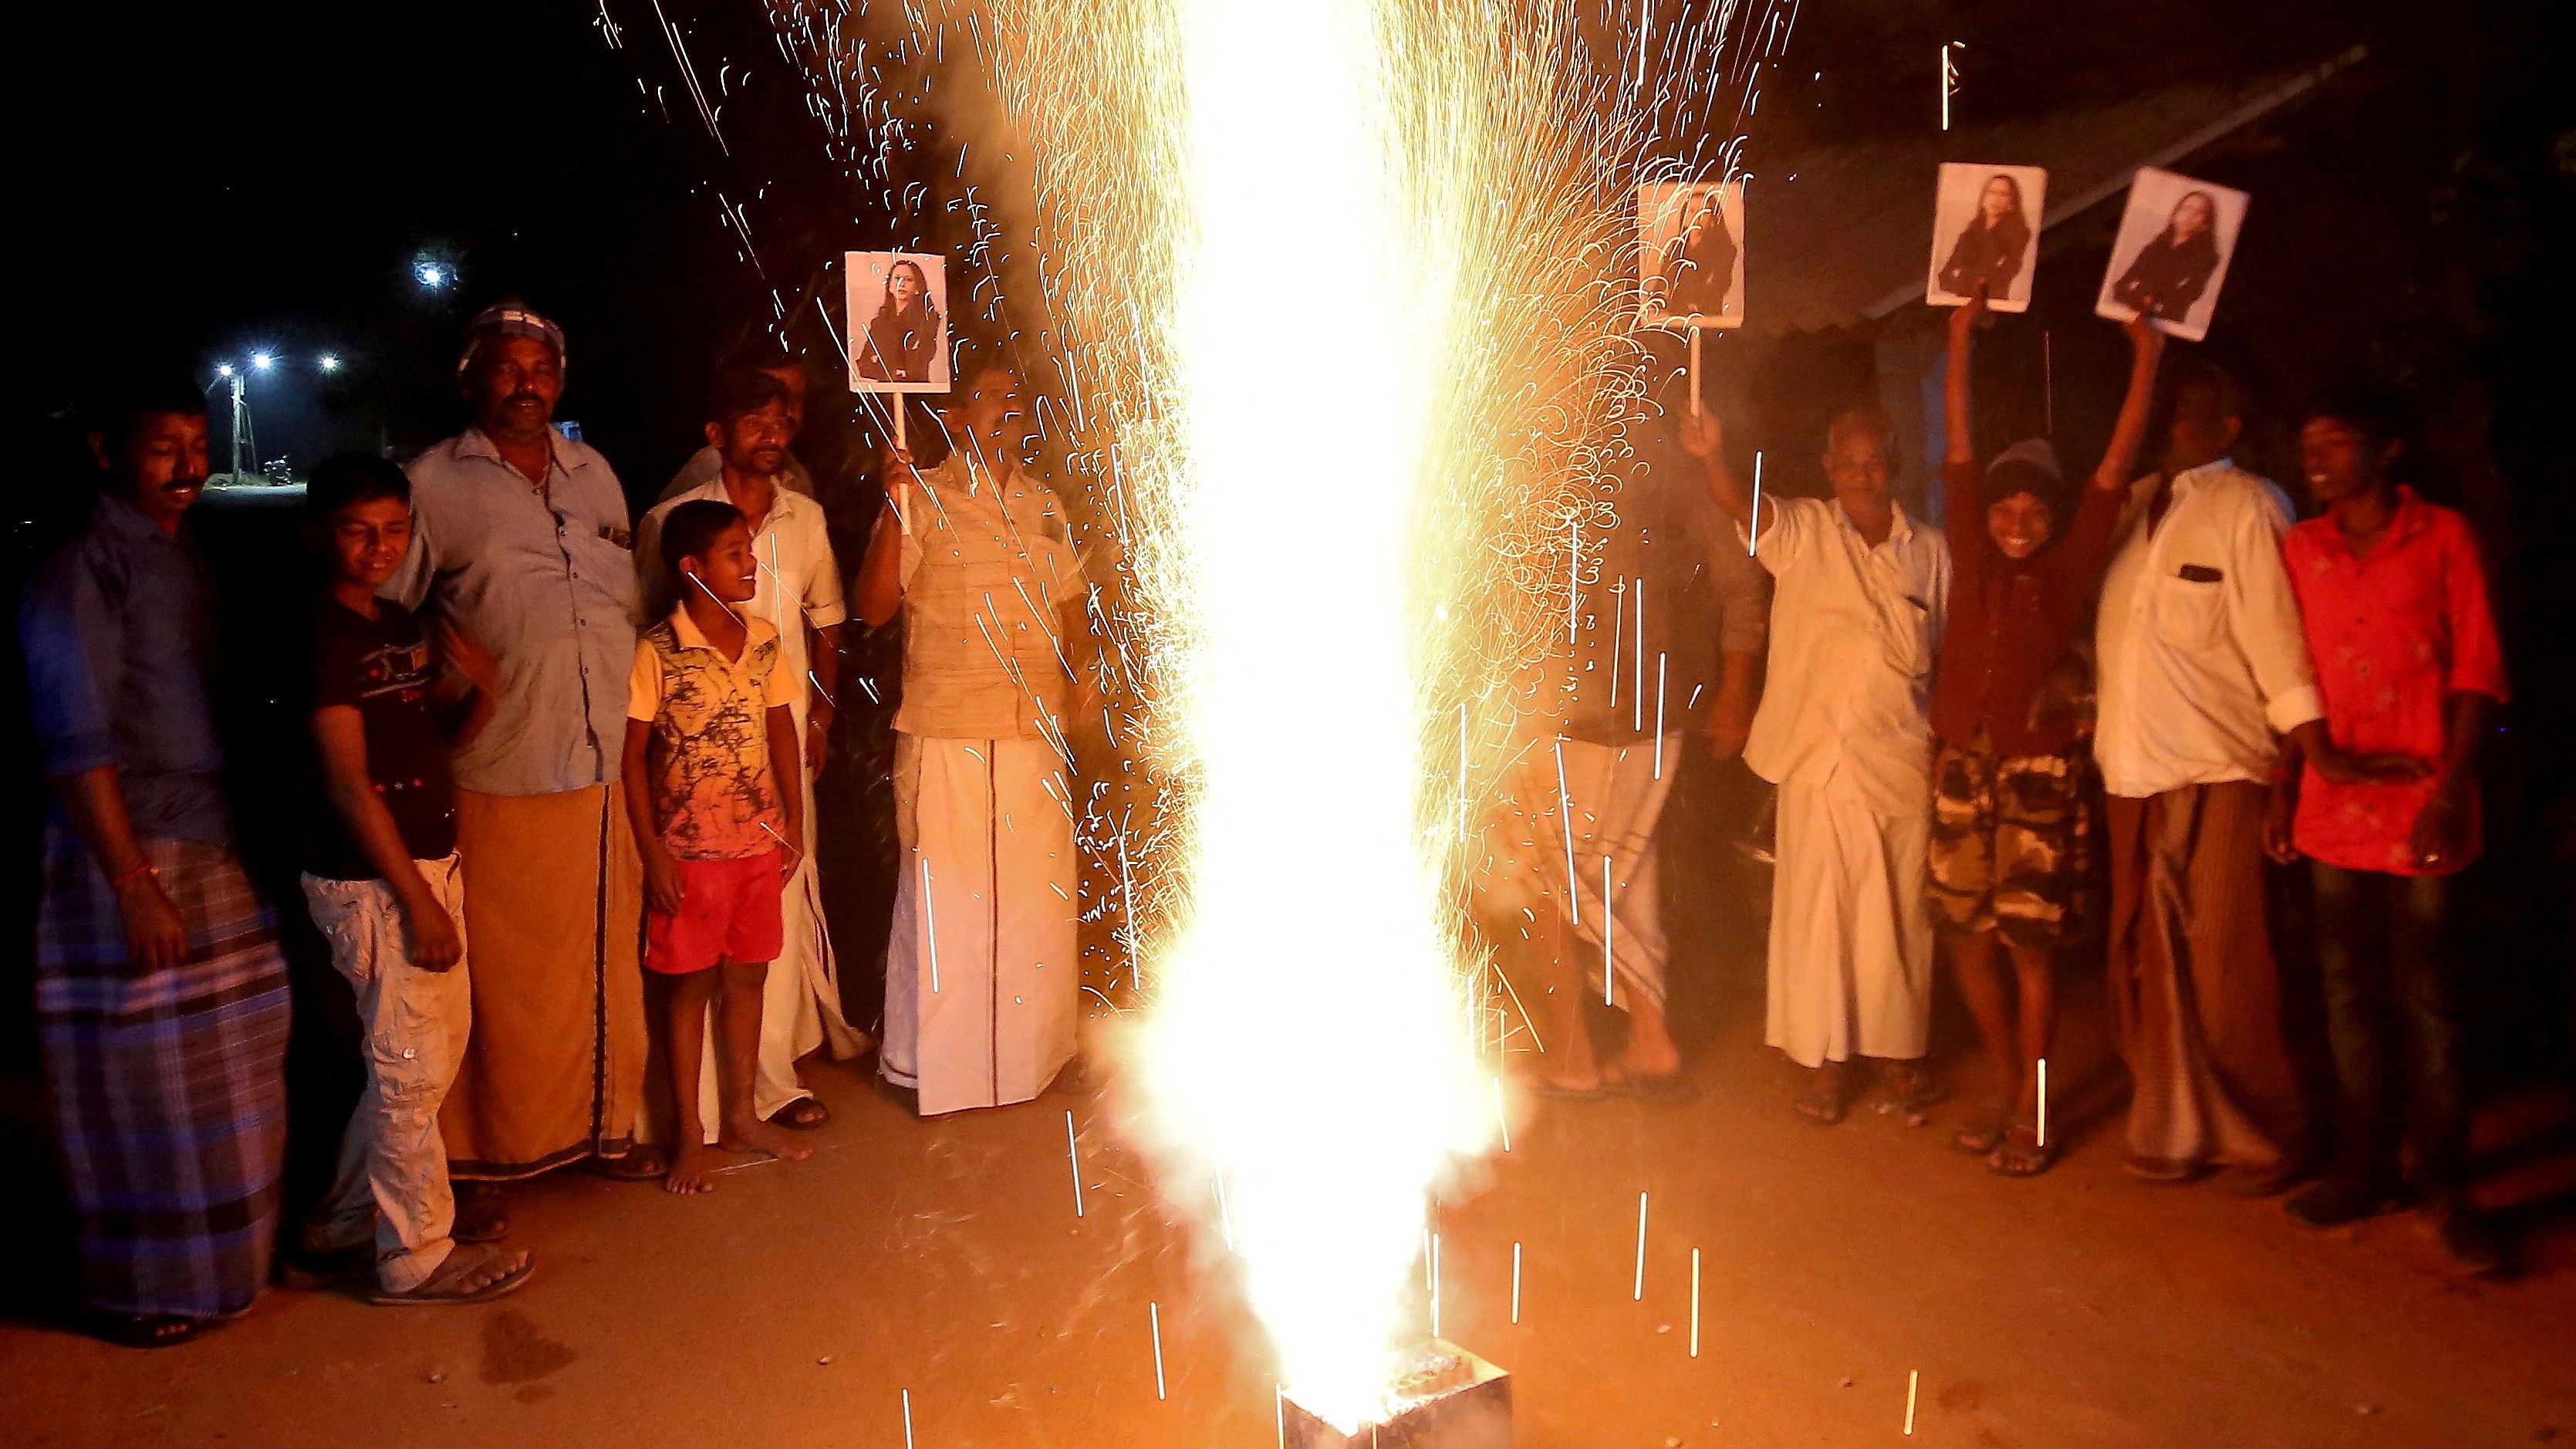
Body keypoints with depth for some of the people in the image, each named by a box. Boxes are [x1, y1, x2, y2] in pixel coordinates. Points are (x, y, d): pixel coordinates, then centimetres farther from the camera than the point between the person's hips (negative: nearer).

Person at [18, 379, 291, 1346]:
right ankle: (141, 1292, 20)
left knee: (225, 1074, 15)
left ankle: (212, 1258, 32)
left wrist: (242, 846, 10)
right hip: (128, 854, -8)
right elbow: (77, 743, -18)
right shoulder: (84, 569, -13)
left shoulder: (181, 556, 12)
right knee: (145, 1082, 4)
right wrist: (137, 886, -21)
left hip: (212, 847, 8)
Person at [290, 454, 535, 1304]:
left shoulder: (403, 625, 11)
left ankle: (346, 1221, 33)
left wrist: (479, 698, -6)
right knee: (413, 1069, 1)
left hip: (431, 862, 9)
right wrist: (417, 900, -18)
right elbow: (349, 783, -18)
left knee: (440, 1045, 18)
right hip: (372, 880, -9)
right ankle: (414, 1258, 16)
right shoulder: (322, 635, -14)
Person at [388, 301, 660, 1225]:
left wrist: (641, 713, 16)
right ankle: (477, 1161, 15)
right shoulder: (436, 482, 0)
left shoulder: (593, 472, 15)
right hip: (502, 776, -4)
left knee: (607, 961, 12)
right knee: (500, 974, 1)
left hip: (607, 766, 5)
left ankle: (605, 1127, 27)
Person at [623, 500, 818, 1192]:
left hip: (759, 843, 5)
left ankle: (742, 1115, 28)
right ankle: (688, 1135, 19)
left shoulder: (763, 640, 2)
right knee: (691, 984, 6)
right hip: (690, 849, -5)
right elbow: (633, 755, -10)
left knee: (747, 977, 13)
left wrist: (794, 824, 8)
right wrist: (652, 853, -12)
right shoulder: (657, 653, -13)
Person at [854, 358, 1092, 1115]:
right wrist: (894, 509, -22)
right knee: (945, 895, 1)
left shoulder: (1043, 504, 14)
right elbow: (873, 607, -11)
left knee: (1039, 894, 12)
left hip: (1036, 733, 5)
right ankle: (935, 1061, 16)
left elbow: (1070, 599, 22)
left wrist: (1081, 677, 6)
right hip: (947, 733, -5)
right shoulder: (923, 498, -4)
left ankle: (1034, 1048, 28)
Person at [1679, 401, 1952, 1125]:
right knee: (1818, 910, 4)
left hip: (1903, 761, 2)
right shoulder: (1803, 533, 0)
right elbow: (1743, 507, -21)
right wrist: (1712, 457, -41)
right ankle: (1827, 1058, 16)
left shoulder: (1929, 551, 7)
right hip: (1819, 759, -2)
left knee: (1901, 914, 10)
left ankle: (1900, 1052, 25)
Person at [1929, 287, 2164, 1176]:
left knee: (2030, 942, -1)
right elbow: (1960, 444, 6)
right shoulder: (1972, 560, 6)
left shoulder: (2071, 568, 1)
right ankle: (2009, 1092, 25)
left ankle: (2029, 1115, 11)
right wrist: (1961, 338, 7)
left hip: (2039, 771, -3)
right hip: (1961, 764, 3)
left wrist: (2145, 357, -2)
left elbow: (2117, 464, -1)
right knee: (1965, 936, 8)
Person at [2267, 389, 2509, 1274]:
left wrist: (2452, 788, -12)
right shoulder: (2298, 550, 10)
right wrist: (2283, 789, 6)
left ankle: (2443, 1184, 10)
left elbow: (2476, 670, -3)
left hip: (2420, 801, -3)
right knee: (2350, 992, 7)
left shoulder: (2442, 537, 1)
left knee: (2425, 996, -1)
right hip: (2333, 805, 3)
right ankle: (2364, 1166, 17)